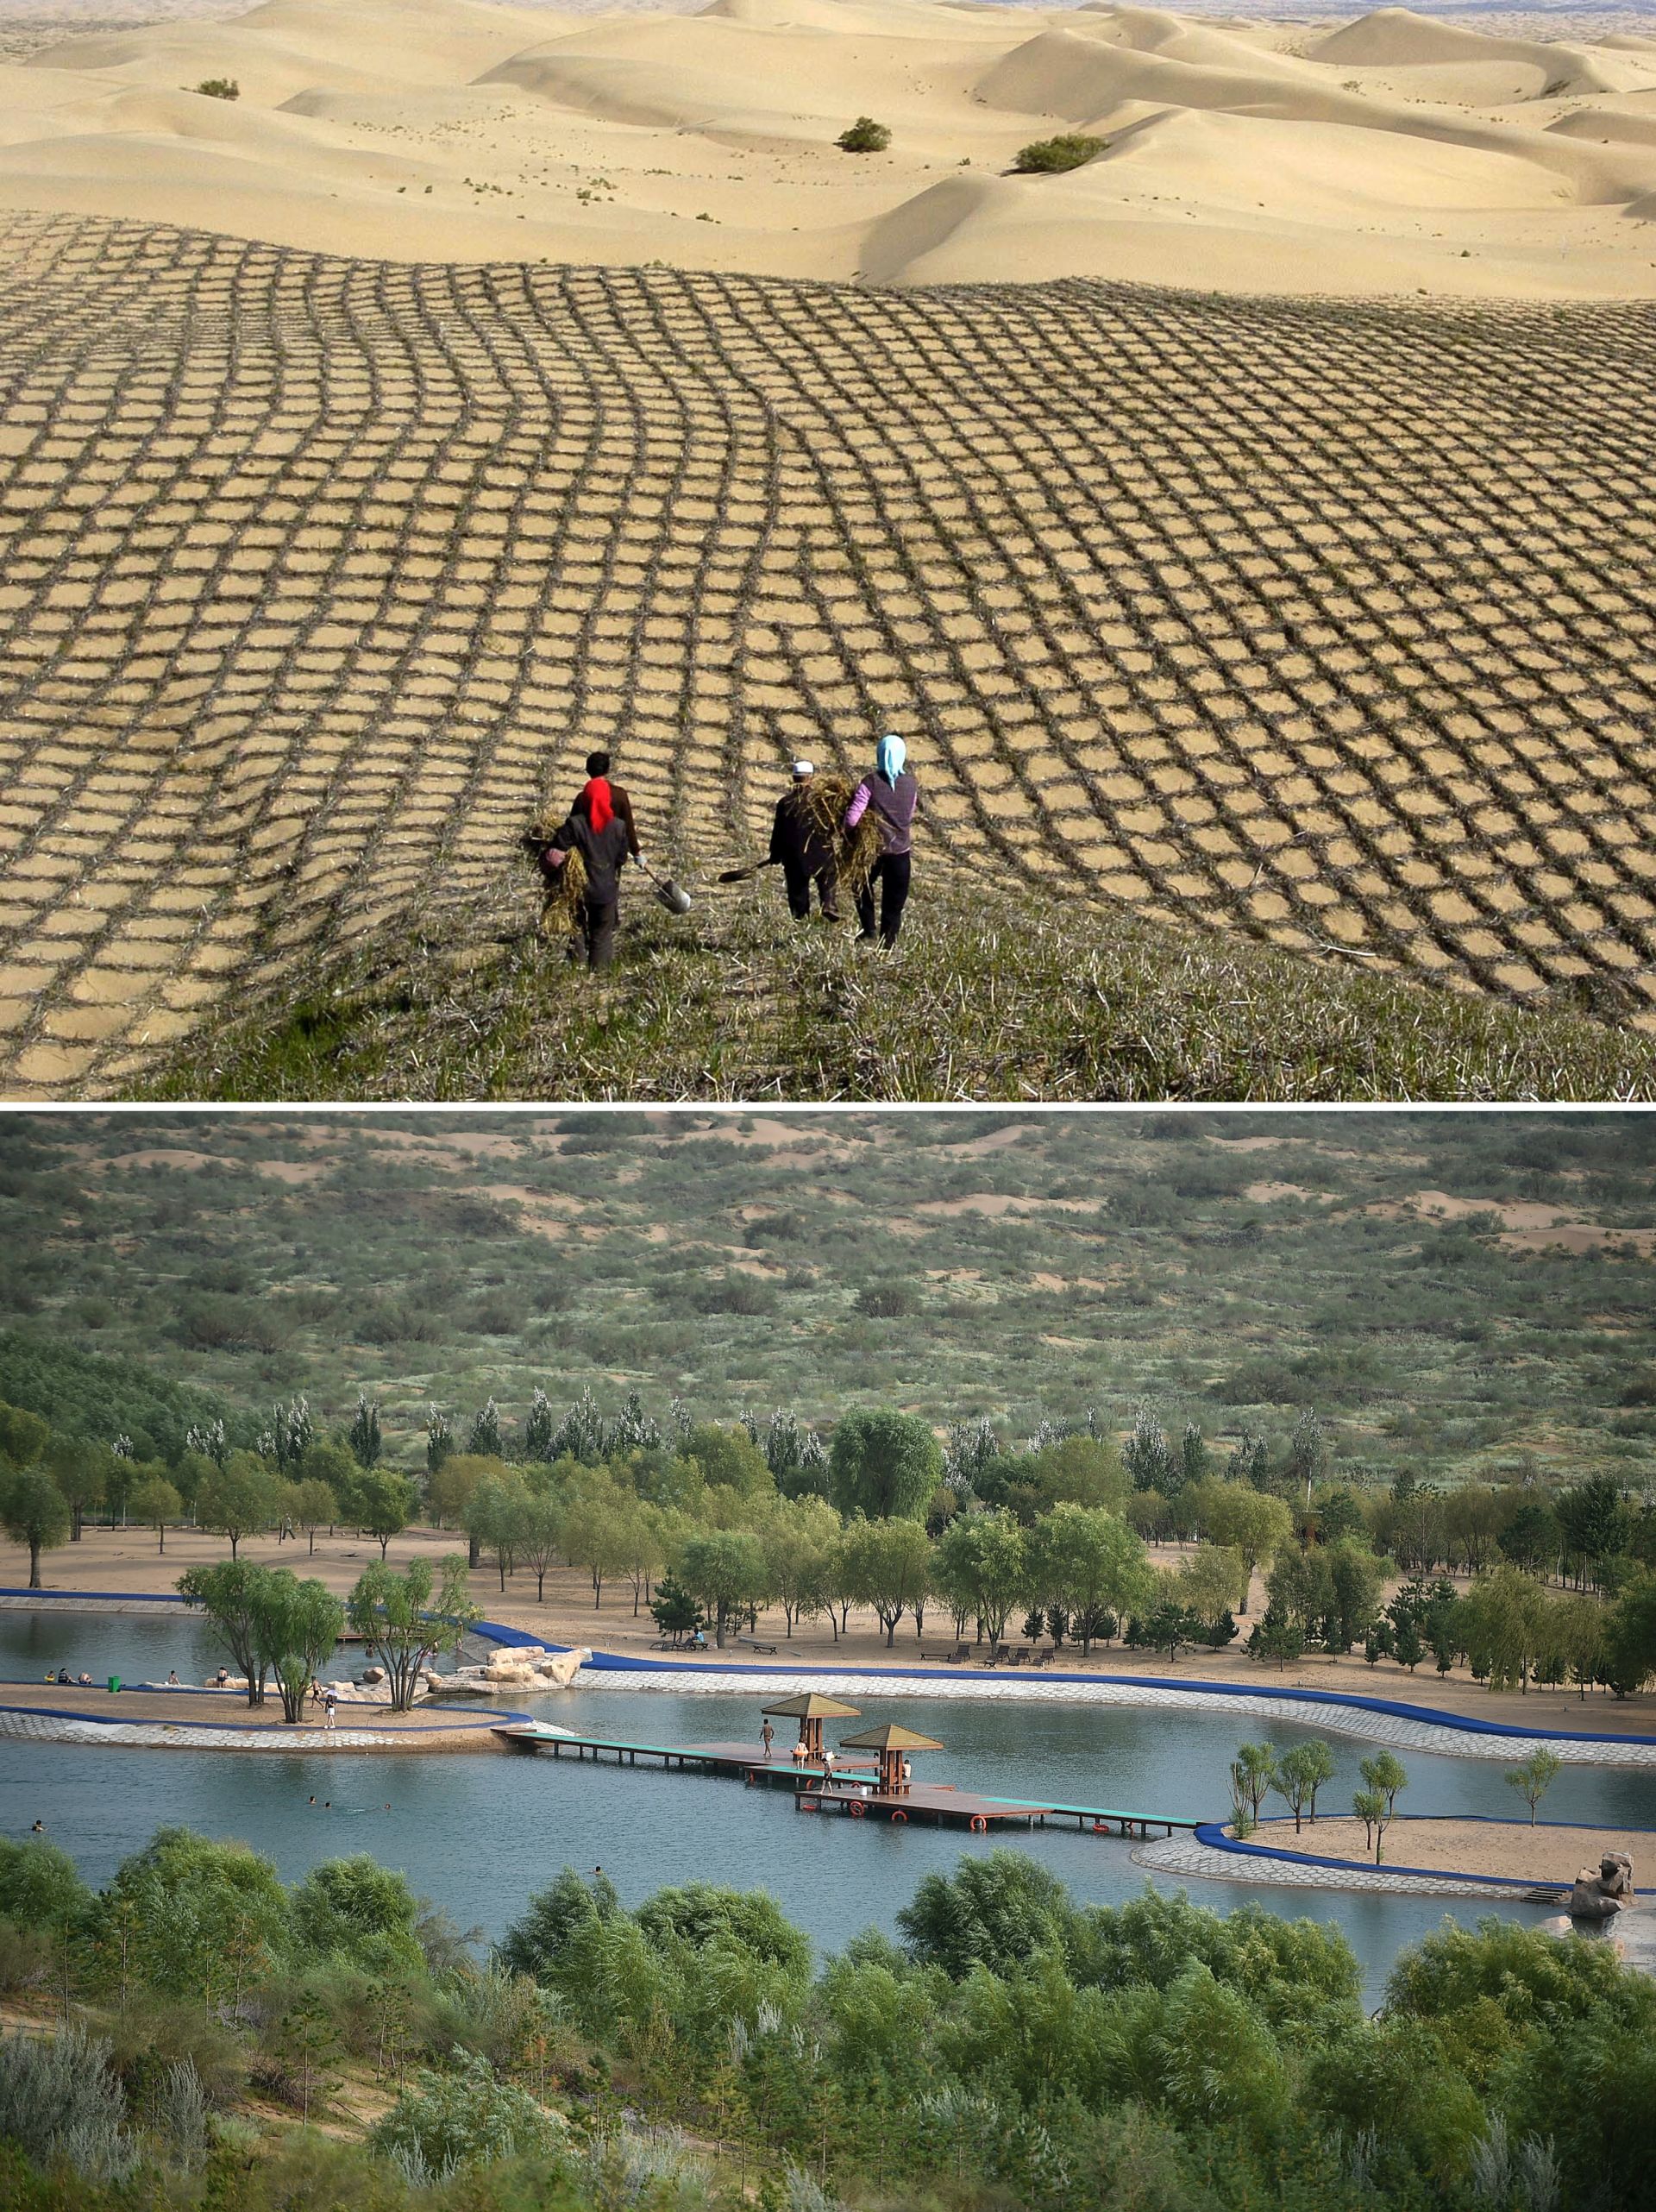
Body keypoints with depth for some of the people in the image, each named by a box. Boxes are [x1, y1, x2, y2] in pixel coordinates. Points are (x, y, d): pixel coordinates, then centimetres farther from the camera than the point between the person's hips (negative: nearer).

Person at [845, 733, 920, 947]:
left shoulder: (870, 783, -14)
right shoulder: (911, 785, -2)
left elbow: (852, 818, -17)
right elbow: (911, 816, 9)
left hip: (873, 847, -2)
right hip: (901, 848, 2)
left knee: (862, 887, 22)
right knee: (894, 901, 12)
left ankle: (869, 931, 10)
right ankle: (888, 942, 12)